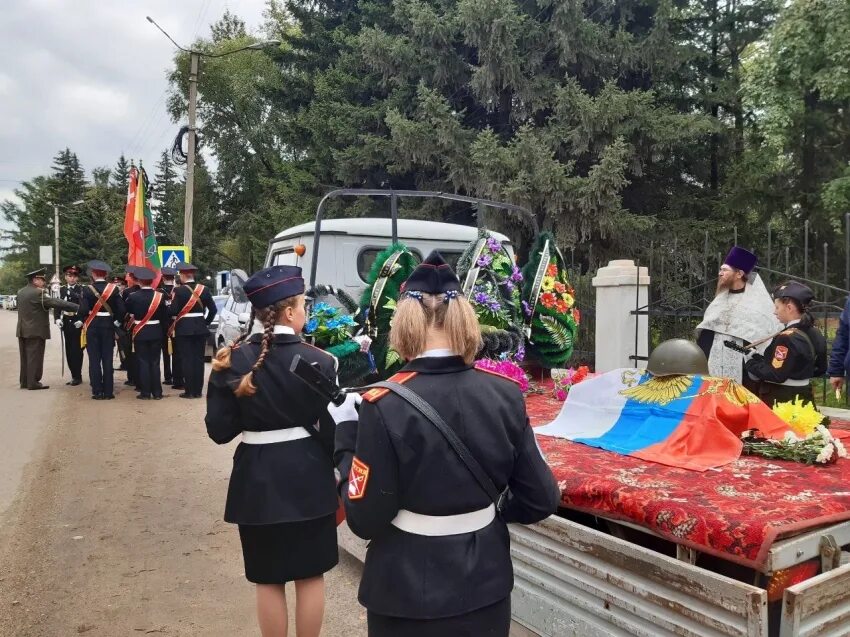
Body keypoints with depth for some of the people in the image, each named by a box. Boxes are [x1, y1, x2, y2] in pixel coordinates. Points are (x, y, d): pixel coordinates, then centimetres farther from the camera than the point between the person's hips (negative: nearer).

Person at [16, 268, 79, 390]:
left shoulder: (20, 292, 10)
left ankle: (24, 381, 20)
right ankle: (33, 382, 0)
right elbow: (57, 303, -25)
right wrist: (78, 307, -28)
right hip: (35, 331, -8)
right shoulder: (38, 293, -17)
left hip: (22, 330, 9)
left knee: (25, 356, 14)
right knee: (34, 357, -3)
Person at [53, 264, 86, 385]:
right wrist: (57, 319, -5)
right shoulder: (61, 289, 10)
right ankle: (74, 375, 17)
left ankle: (77, 376, 4)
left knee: (77, 349, -4)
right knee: (69, 350, 9)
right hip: (66, 322, 5)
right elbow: (57, 305, 7)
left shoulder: (82, 289, -4)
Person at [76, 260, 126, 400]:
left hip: (92, 327, -2)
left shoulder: (87, 289, -9)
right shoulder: (113, 288, -4)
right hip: (108, 327, 2)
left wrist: (80, 321, 3)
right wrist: (117, 322, 8)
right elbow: (121, 309, -8)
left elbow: (83, 310, -15)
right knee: (107, 360, 6)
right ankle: (108, 391, 8)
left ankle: (97, 392, 4)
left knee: (94, 360, 4)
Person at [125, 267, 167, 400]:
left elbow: (128, 313, 2)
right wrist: (163, 329, 10)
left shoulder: (133, 297, -9)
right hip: (156, 333, 1)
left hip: (140, 333, -1)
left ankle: (145, 392, 6)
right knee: (155, 362, 8)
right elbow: (165, 315, -3)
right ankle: (157, 392, 9)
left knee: (143, 362, 5)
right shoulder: (160, 296, -6)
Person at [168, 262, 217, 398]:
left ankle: (190, 391, 1)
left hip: (184, 329, -4)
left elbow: (173, 311, -15)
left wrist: (166, 308, 5)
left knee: (186, 359, 1)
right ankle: (198, 390, 11)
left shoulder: (179, 290, -10)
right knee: (198, 359, 7)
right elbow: (213, 309, 2)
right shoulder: (203, 289, 3)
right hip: (200, 328, 4)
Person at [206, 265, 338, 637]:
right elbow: (332, 428, -8)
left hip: (258, 478, 2)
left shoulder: (234, 361, -6)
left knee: (269, 579, 15)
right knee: (310, 574, 14)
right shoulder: (318, 361, -11)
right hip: (308, 475, -1)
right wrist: (339, 473, 8)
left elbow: (220, 431, -3)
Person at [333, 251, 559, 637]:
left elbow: (365, 520, -14)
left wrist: (346, 439, -4)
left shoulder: (384, 406, -21)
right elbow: (541, 501, -4)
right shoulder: (506, 394, -10)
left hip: (408, 592, -3)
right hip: (485, 584, 3)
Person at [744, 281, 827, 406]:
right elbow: (820, 369, 15)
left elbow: (776, 375, -24)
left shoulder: (787, 338, -22)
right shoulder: (815, 333, 6)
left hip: (780, 400, -9)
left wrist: (751, 363, -12)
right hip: (803, 397, 9)